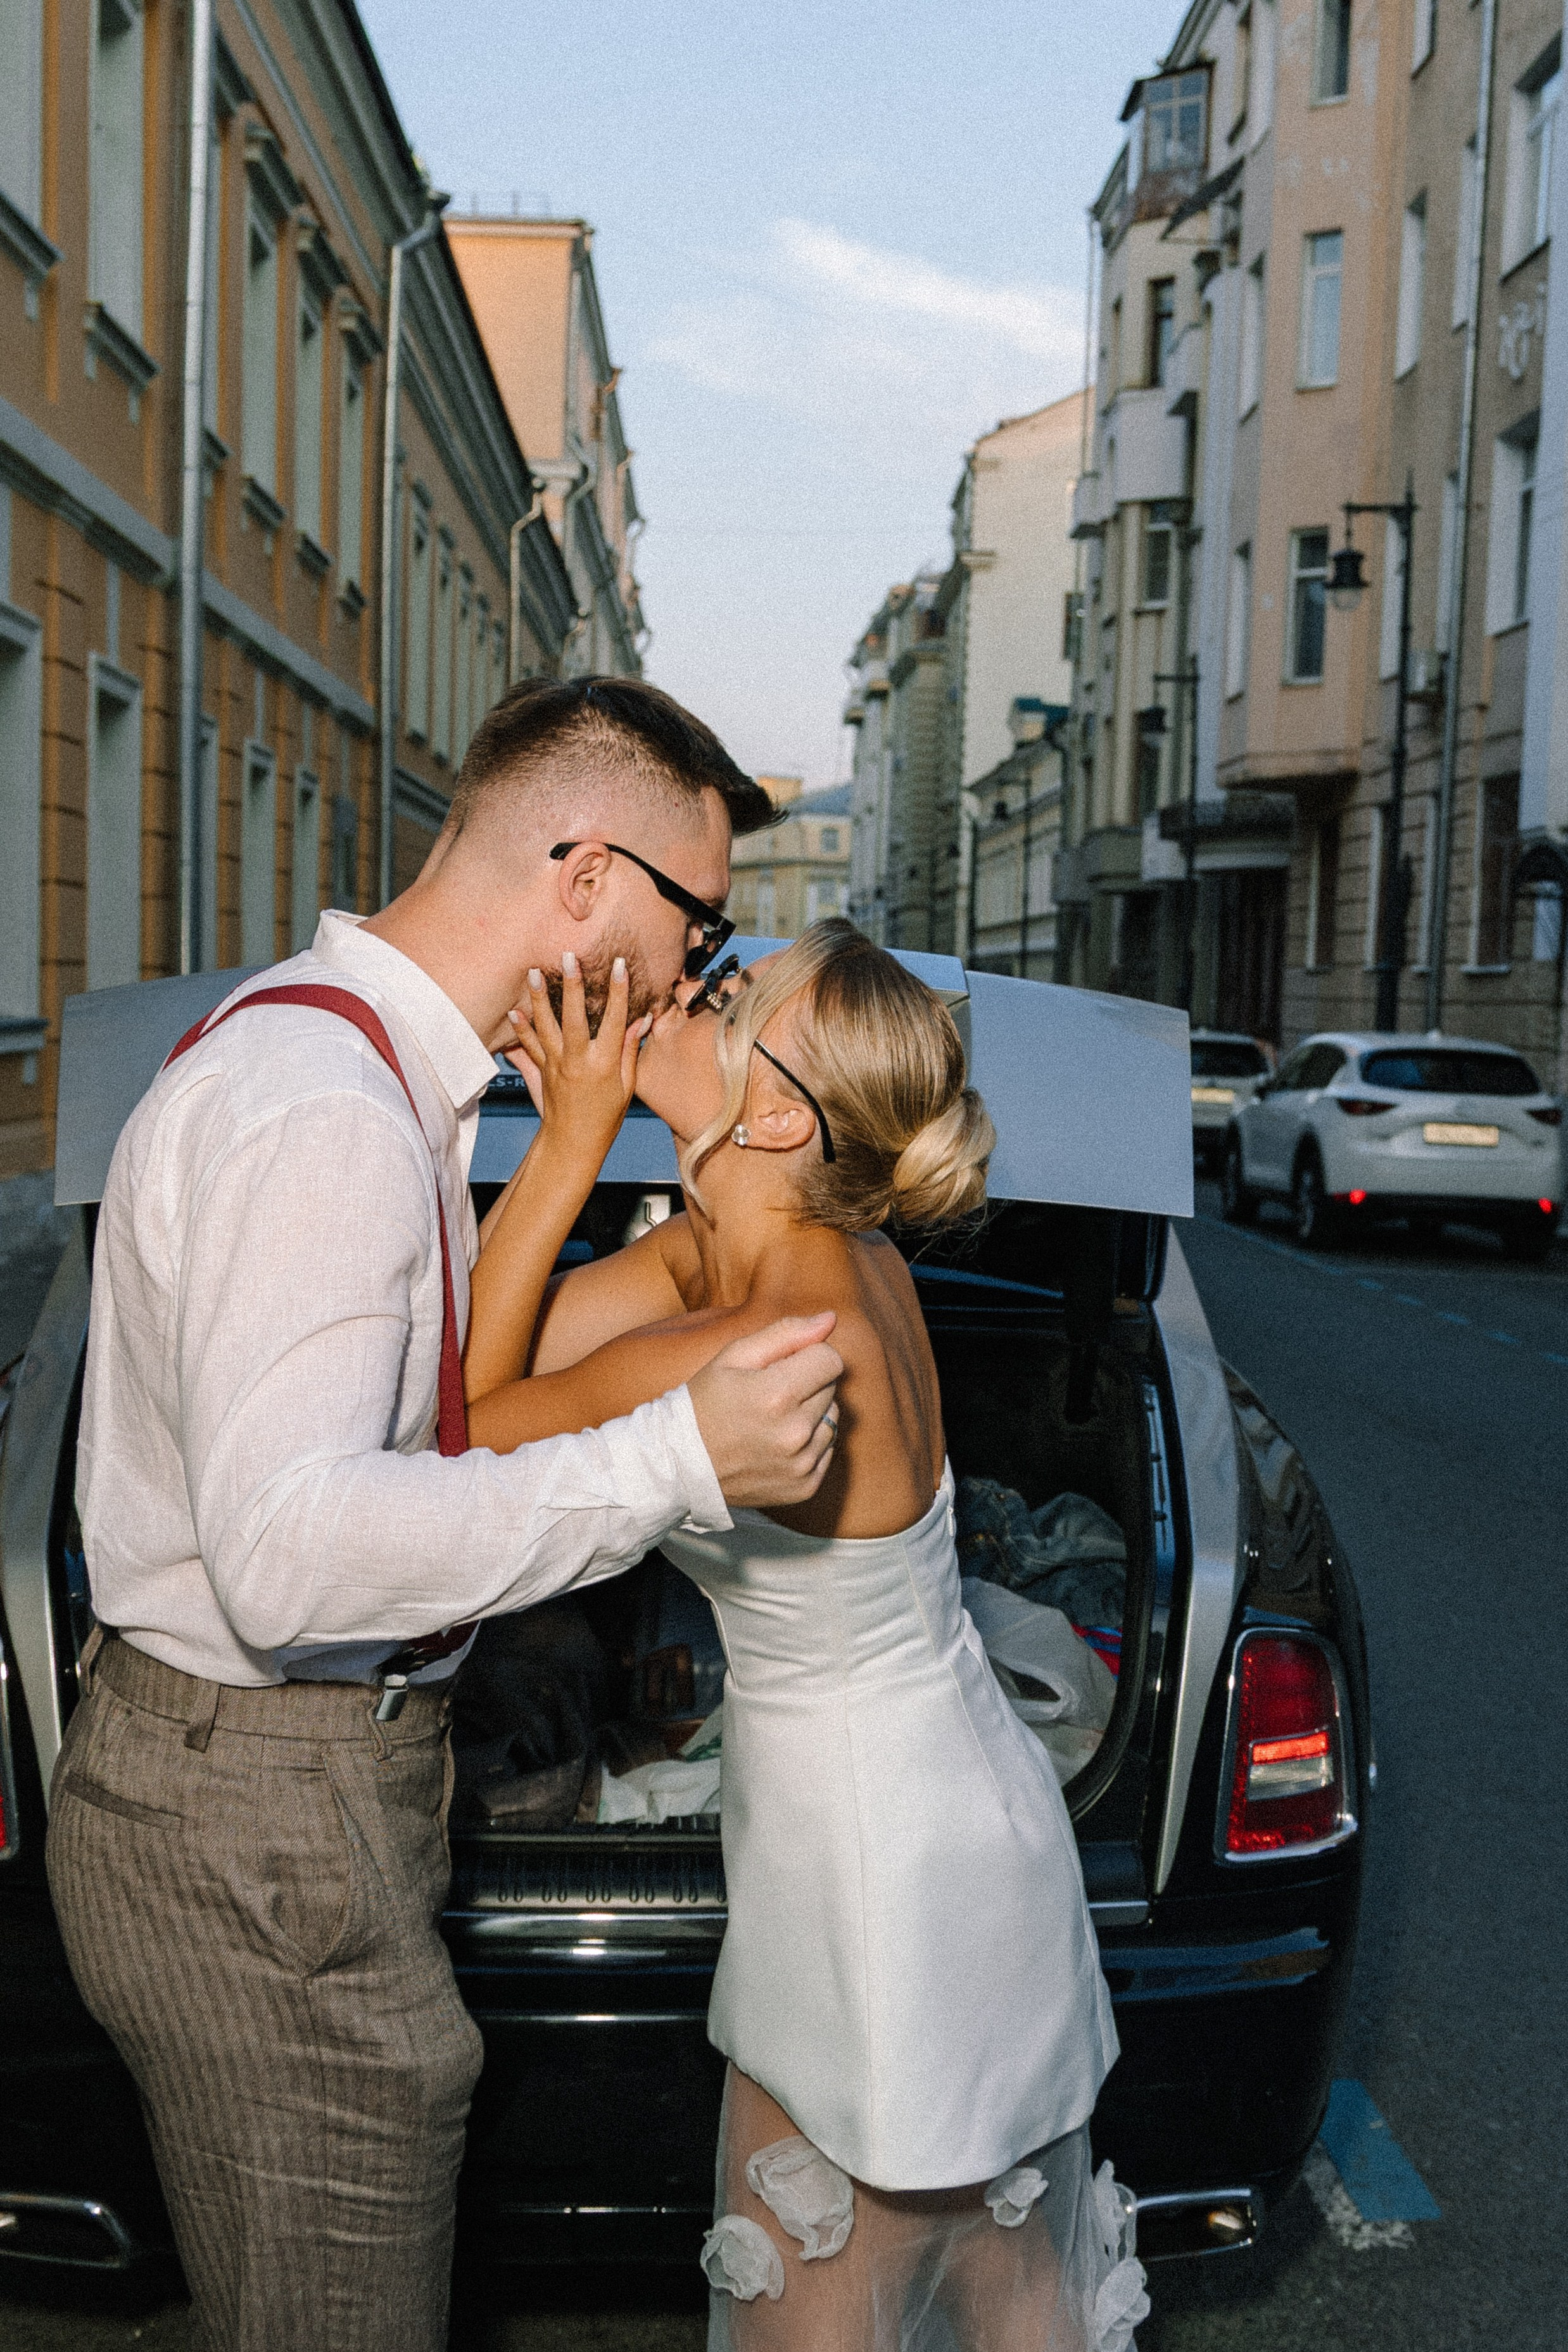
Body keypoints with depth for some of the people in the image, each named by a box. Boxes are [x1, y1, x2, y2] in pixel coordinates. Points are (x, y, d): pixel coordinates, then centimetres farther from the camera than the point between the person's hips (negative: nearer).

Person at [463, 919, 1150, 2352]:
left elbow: (465, 1425, -15)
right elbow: (489, 1361, -1)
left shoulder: (735, 1359, -31)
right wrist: (565, 1132, -11)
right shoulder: (832, 1254, -4)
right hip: (969, 1820, 9)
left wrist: (576, 1143, -19)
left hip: (884, 1882, -9)